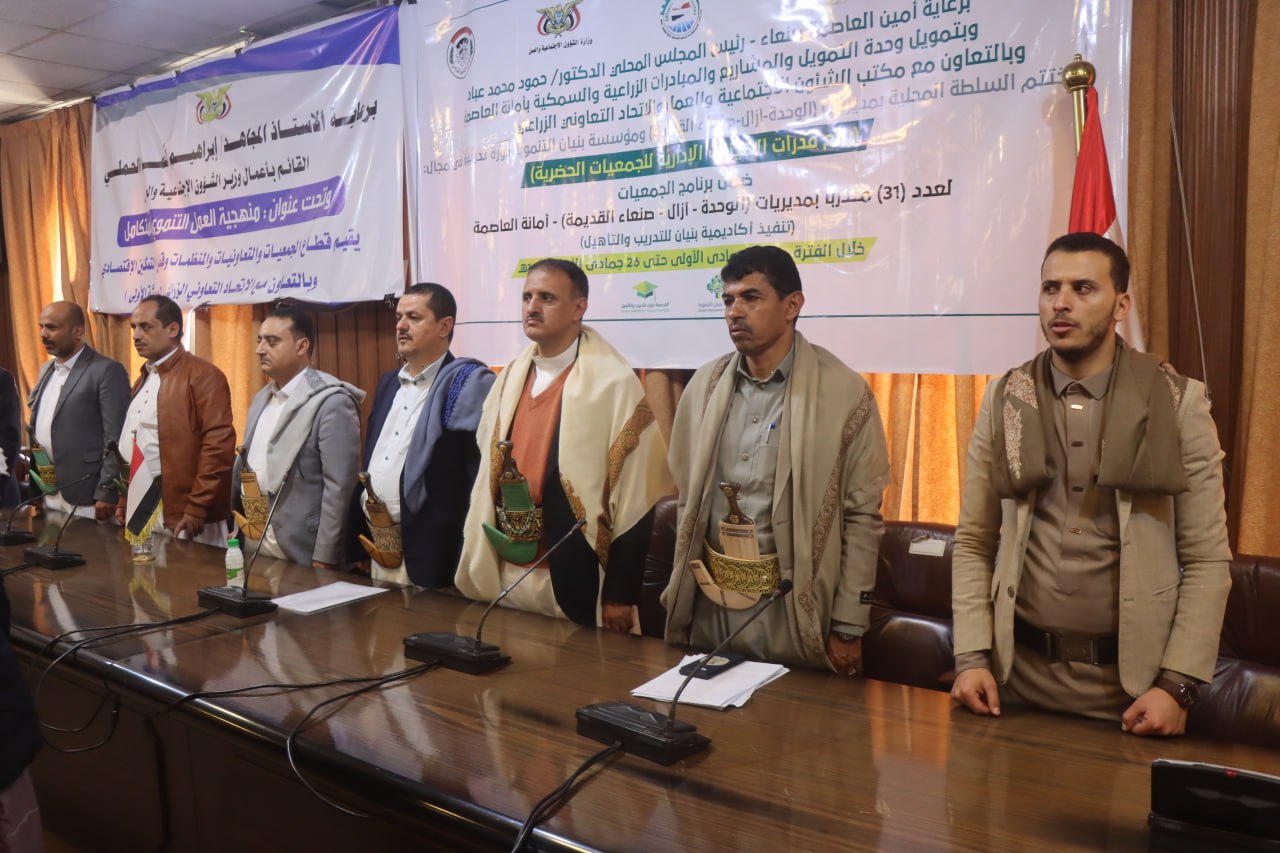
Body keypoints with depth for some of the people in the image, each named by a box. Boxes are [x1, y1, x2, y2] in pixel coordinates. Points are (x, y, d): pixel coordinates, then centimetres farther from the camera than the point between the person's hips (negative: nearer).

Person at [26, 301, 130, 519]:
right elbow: (37, 426, 20)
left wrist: (107, 494, -17)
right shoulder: (46, 369, 14)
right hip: (47, 496, 7)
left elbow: (116, 439, -15)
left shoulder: (107, 371, -11)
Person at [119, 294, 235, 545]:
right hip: (140, 515, 8)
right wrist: (125, 503, 16)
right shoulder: (143, 380, 16)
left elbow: (219, 444, -18)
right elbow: (131, 444, 21)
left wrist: (197, 509, -19)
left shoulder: (202, 375, -10)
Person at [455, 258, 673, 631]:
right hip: (507, 574, 6)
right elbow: (489, 469, 13)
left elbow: (635, 498, -13)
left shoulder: (613, 382, -12)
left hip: (576, 585, -5)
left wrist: (620, 594, -13)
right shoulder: (511, 377, 8)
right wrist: (477, 570, 11)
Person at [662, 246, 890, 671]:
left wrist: (848, 629, -6)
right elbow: (688, 500, 10)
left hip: (792, 608, -4)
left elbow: (861, 517, -6)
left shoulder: (845, 394, -9)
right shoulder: (705, 385, 3)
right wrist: (680, 594, 10)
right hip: (708, 602, 4)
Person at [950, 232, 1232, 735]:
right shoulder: (1006, 400, 1)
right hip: (1020, 674, 2)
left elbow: (1207, 559, -4)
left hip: (1131, 680, -1)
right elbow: (973, 543, 2)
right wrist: (971, 657, -5)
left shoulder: (1179, 403, -4)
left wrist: (1178, 685, -10)